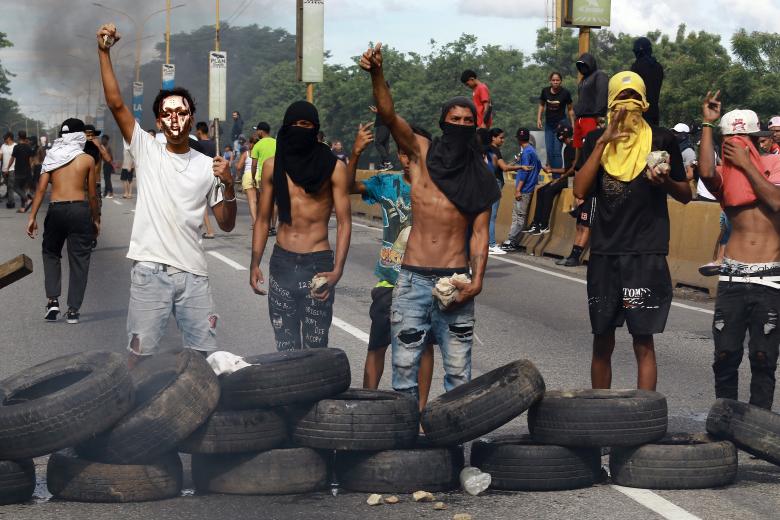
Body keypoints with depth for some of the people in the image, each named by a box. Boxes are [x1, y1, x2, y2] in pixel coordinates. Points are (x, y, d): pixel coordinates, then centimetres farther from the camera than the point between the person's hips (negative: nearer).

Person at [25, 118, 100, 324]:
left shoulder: (52, 157, 5)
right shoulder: (87, 160, 1)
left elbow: (41, 188, 0)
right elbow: (92, 194, 3)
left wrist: (32, 216, 1)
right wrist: (96, 218, 14)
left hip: (56, 209, 2)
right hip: (80, 209, -2)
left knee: (50, 253, 20)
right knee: (79, 259, 6)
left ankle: (53, 300, 6)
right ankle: (73, 310, 6)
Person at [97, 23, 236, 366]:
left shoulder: (207, 165, 8)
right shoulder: (146, 151, 4)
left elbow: (226, 225, 8)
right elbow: (116, 104, -7)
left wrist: (228, 186, -9)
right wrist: (104, 52, -14)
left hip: (193, 273, 2)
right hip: (150, 270, -2)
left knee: (205, 354, 8)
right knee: (141, 352, 2)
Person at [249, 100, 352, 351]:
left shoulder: (334, 168, -3)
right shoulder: (272, 166, 7)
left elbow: (344, 223, -4)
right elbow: (263, 220, 13)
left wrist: (337, 269, -16)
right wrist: (254, 264, 5)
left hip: (318, 264, -3)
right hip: (282, 262, 3)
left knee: (315, 348, -5)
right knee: (285, 348, 4)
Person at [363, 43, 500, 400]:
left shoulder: (479, 177, 8)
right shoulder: (422, 152, 5)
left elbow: (480, 233, 4)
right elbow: (389, 116, -10)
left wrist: (476, 282, -9)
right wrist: (376, 74, -28)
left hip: (455, 279, 1)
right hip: (414, 278, -1)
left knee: (459, 371, 2)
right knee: (404, 367, -1)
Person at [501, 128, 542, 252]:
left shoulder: (526, 152, -14)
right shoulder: (532, 150, 15)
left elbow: (524, 171, -19)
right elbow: (538, 166, 25)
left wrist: (518, 189, -19)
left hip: (524, 190, -10)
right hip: (530, 187, 10)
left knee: (519, 216, -9)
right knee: (517, 215, 10)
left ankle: (511, 242, -9)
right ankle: (513, 242, 11)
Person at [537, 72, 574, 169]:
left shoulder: (565, 93, -11)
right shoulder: (545, 91, -4)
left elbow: (570, 109, -1)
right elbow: (541, 105, 11)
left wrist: (573, 124, -4)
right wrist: (538, 119, 3)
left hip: (561, 123, -4)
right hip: (549, 123, 4)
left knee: (557, 151, -10)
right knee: (549, 151, 5)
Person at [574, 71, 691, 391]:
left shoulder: (661, 139, 2)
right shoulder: (596, 140, 8)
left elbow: (685, 196, 9)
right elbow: (580, 191, -5)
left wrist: (665, 182, -13)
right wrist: (604, 142, -10)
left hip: (647, 254, -3)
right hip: (604, 253, 3)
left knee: (643, 343, -5)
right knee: (602, 343, 9)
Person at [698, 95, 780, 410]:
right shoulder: (724, 177, 8)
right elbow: (706, 172, -16)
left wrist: (746, 165, -8)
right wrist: (707, 124, -10)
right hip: (733, 277, 2)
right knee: (725, 354, 0)